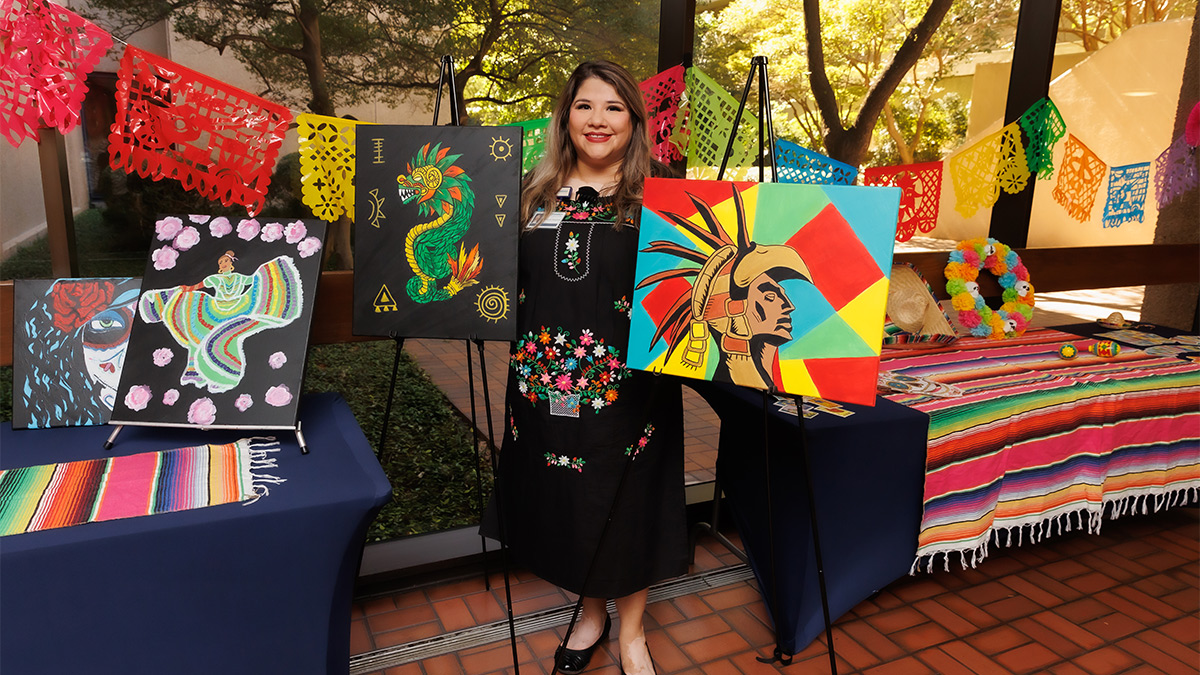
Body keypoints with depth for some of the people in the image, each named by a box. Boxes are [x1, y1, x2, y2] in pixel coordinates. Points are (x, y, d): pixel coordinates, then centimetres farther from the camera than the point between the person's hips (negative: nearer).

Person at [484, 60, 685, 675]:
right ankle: (590, 612, 42)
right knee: (562, 499, 16)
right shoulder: (534, 193, 8)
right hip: (545, 380, 4)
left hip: (627, 382, -3)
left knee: (625, 501, 10)